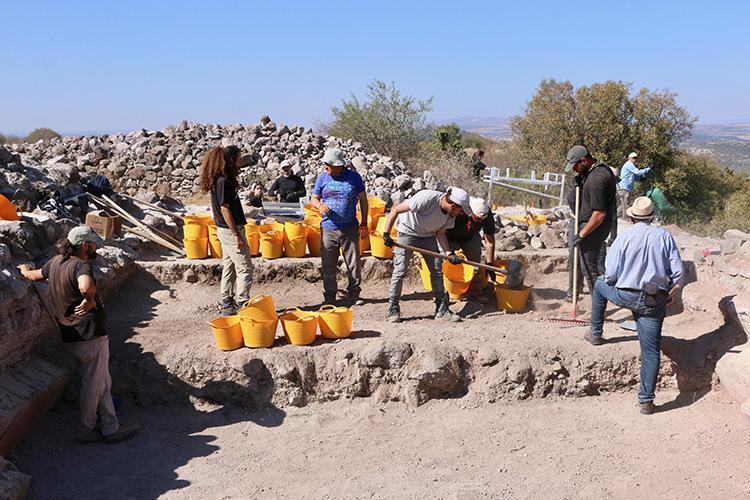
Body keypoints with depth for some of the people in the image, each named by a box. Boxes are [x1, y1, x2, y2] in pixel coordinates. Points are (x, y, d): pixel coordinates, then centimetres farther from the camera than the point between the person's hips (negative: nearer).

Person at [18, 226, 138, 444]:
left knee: (103, 382, 19)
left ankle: (110, 427, 27)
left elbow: (35, 275, 28)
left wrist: (25, 270, 50)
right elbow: (86, 286, -46)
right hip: (90, 335, -9)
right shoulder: (82, 266, -22)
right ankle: (86, 430, 21)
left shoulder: (55, 262, 7)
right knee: (92, 384, 7)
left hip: (70, 336, 9)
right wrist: (90, 301, -25)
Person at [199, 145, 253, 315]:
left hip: (225, 230, 10)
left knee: (229, 267, 14)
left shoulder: (223, 179, 11)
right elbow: (225, 209, -21)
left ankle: (227, 305, 21)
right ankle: (242, 305, -1)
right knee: (245, 268, -5)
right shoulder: (224, 181, -19)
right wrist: (237, 235, -20)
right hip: (230, 230, -10)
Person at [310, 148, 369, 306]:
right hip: (328, 228, 1)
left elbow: (363, 200, 7)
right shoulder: (322, 178, 3)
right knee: (328, 265, 3)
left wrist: (364, 223, 4)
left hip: (350, 228, -1)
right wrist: (320, 206, -14)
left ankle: (354, 295, 17)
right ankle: (329, 297, 15)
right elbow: (314, 198, 11)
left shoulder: (354, 177, -1)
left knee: (354, 264, 4)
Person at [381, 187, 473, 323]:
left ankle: (441, 309, 9)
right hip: (408, 232, -6)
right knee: (400, 270, -9)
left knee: (437, 271, 1)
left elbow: (440, 232, -2)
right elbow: (395, 210, -29)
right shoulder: (426, 198, -33)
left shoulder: (451, 213, -13)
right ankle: (393, 309, 3)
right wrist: (386, 234, -30)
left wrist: (449, 253, -16)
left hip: (428, 236, 6)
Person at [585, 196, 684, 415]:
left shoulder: (624, 238, -7)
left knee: (600, 284, 31)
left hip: (626, 296, -1)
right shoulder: (665, 236, -1)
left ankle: (595, 334, 40)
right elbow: (678, 271, 0)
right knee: (651, 350, 6)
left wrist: (610, 280, 15)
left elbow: (610, 275, -9)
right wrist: (673, 290, 18)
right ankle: (647, 401, 6)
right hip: (655, 301, 2)